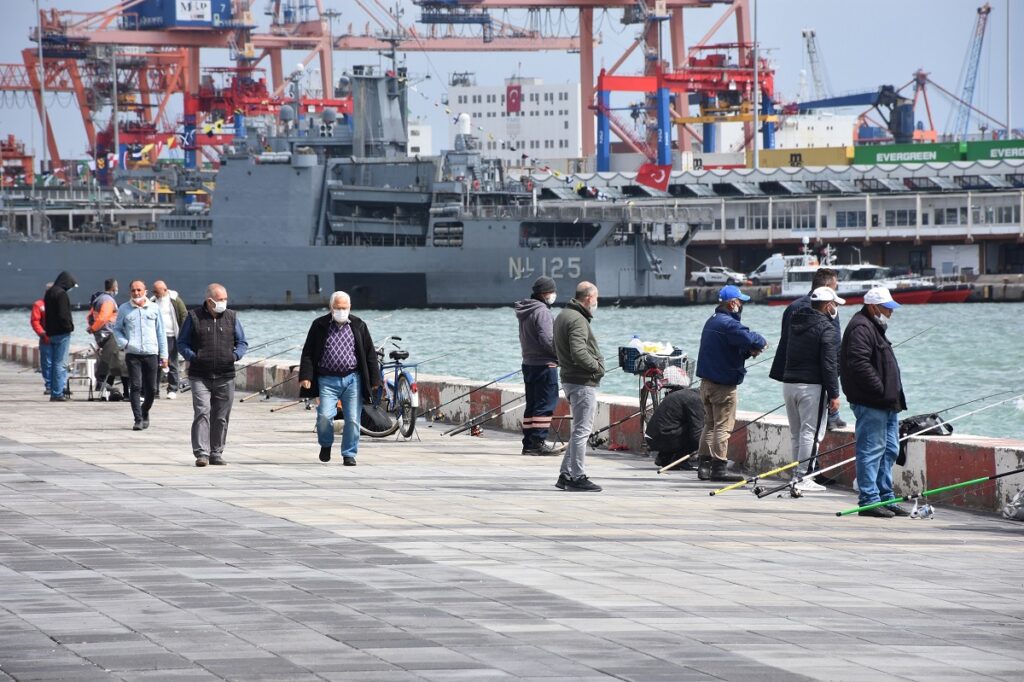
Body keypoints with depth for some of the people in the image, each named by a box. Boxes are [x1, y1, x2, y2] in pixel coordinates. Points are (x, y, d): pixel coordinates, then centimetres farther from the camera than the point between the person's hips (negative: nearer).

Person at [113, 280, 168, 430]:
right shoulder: (124, 309, 6)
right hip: (132, 354, -1)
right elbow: (117, 329, 13)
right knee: (135, 387, -10)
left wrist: (164, 355, 9)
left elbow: (160, 332, 12)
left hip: (151, 354, 1)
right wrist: (123, 343, -6)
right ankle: (138, 419, -9)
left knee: (151, 389, 5)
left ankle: (145, 413, 28)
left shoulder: (153, 309, 9)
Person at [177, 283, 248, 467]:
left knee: (221, 417, 6)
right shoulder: (193, 317, 4)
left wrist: (236, 355, -7)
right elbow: (181, 343, 7)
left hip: (225, 378, 3)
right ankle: (201, 453, -17)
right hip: (200, 377, -3)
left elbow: (242, 342, 14)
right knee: (202, 412, -15)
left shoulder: (231, 317, 11)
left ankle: (216, 454, 16)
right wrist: (191, 356, -12)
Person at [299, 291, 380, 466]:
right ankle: (326, 444, 16)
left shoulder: (358, 326, 7)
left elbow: (370, 354, 9)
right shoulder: (319, 326, 3)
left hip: (352, 379, 1)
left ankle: (349, 454, 11)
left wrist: (374, 380, 5)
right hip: (327, 380, -1)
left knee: (353, 419, -3)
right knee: (324, 415, -14)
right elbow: (308, 353, 4)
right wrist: (305, 376, -8)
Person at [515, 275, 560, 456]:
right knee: (545, 404, -7)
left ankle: (528, 444, 12)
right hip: (544, 365, -9)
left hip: (528, 364, 9)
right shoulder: (542, 312, -14)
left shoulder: (524, 312, 16)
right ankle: (538, 442, -11)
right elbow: (547, 339, -22)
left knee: (532, 405, 12)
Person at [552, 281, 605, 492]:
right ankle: (578, 477, -4)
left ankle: (566, 475, 18)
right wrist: (597, 366, -13)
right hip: (583, 382, -10)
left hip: (570, 378, 10)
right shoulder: (577, 320, -17)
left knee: (579, 430, 16)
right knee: (582, 430, -6)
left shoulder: (563, 315, 17)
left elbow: (558, 349, 23)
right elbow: (579, 353, -28)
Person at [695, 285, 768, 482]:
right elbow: (750, 339, -30)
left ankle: (704, 465, 14)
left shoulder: (711, 322, 14)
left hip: (707, 382, 9)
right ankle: (719, 467, -7)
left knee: (710, 425, 14)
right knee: (723, 426, -6)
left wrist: (749, 351, 0)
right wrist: (761, 342, -7)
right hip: (723, 384, -9)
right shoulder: (728, 324, -19)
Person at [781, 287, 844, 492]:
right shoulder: (827, 330, -11)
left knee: (796, 434, 13)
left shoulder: (795, 323, 13)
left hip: (788, 383, 8)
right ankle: (803, 477, -9)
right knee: (811, 433, -5)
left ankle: (797, 475, 16)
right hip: (812, 387, -8)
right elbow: (829, 365, -14)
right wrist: (834, 394, -12)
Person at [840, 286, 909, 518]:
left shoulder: (875, 327, 22)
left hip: (886, 403, 11)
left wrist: (894, 396, 19)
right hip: (870, 403, -11)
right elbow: (859, 364, -24)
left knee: (889, 450, 14)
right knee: (871, 450, -9)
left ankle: (886, 498, 21)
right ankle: (869, 500, -7)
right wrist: (881, 391, -22)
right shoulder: (861, 328, -13)